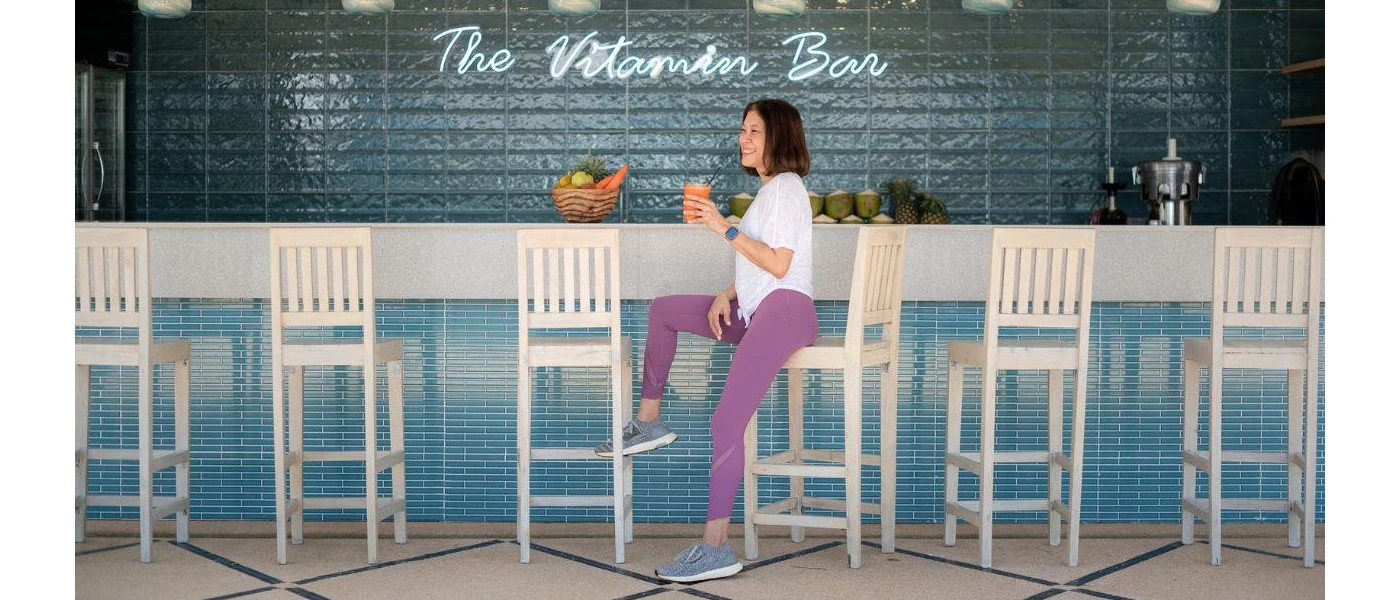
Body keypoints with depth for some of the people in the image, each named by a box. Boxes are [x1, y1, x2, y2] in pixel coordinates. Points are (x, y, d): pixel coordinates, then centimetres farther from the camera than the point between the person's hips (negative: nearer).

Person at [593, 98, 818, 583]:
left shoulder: (786, 187, -7)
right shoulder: (769, 189, 22)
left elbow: (778, 264, -17)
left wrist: (724, 228, -17)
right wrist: (726, 296, 7)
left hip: (784, 311, -11)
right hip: (755, 310, 11)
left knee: (725, 424, -23)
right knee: (663, 310, 21)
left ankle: (717, 547, -26)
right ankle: (649, 421, 24)